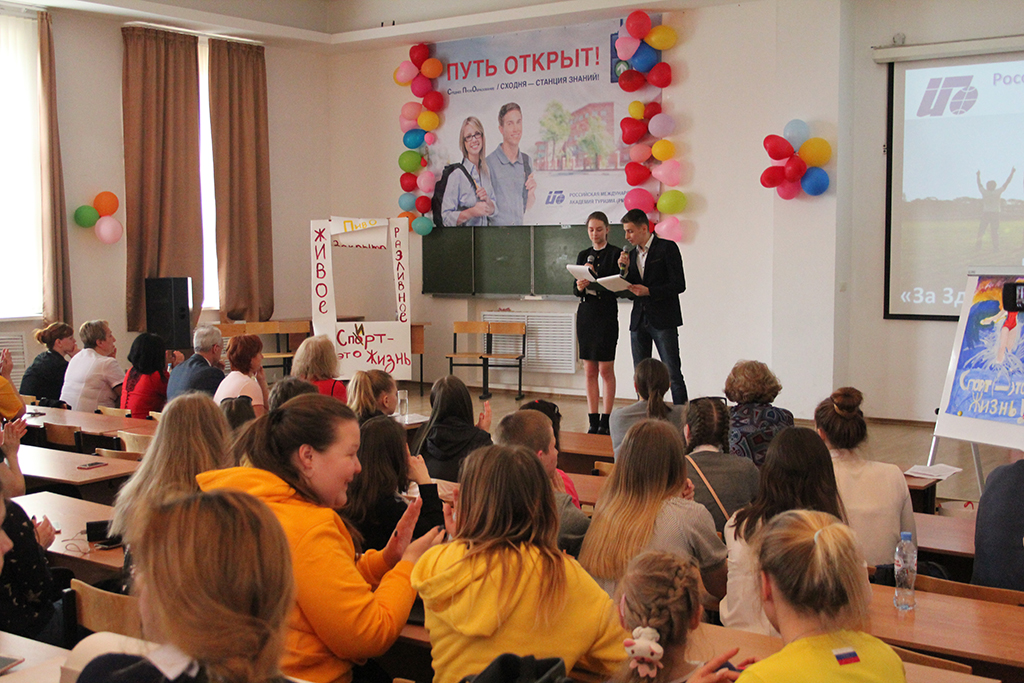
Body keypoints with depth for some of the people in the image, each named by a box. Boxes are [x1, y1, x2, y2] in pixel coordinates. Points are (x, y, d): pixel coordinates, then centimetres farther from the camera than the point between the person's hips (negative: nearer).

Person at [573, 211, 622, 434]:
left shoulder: (615, 253, -3)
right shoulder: (583, 255, 12)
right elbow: (575, 289, 11)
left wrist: (594, 280, -21)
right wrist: (579, 287, -12)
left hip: (606, 313, -5)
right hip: (585, 313, 5)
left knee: (606, 369, -3)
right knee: (590, 370, 5)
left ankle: (605, 421, 4)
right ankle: (593, 422, 9)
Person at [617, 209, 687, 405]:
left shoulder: (667, 248, -5)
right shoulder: (632, 254, 14)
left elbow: (679, 285, -11)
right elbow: (630, 291, 13)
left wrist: (649, 291, -18)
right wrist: (625, 270, -3)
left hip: (663, 320, -6)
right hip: (639, 320, 6)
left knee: (673, 373, -6)